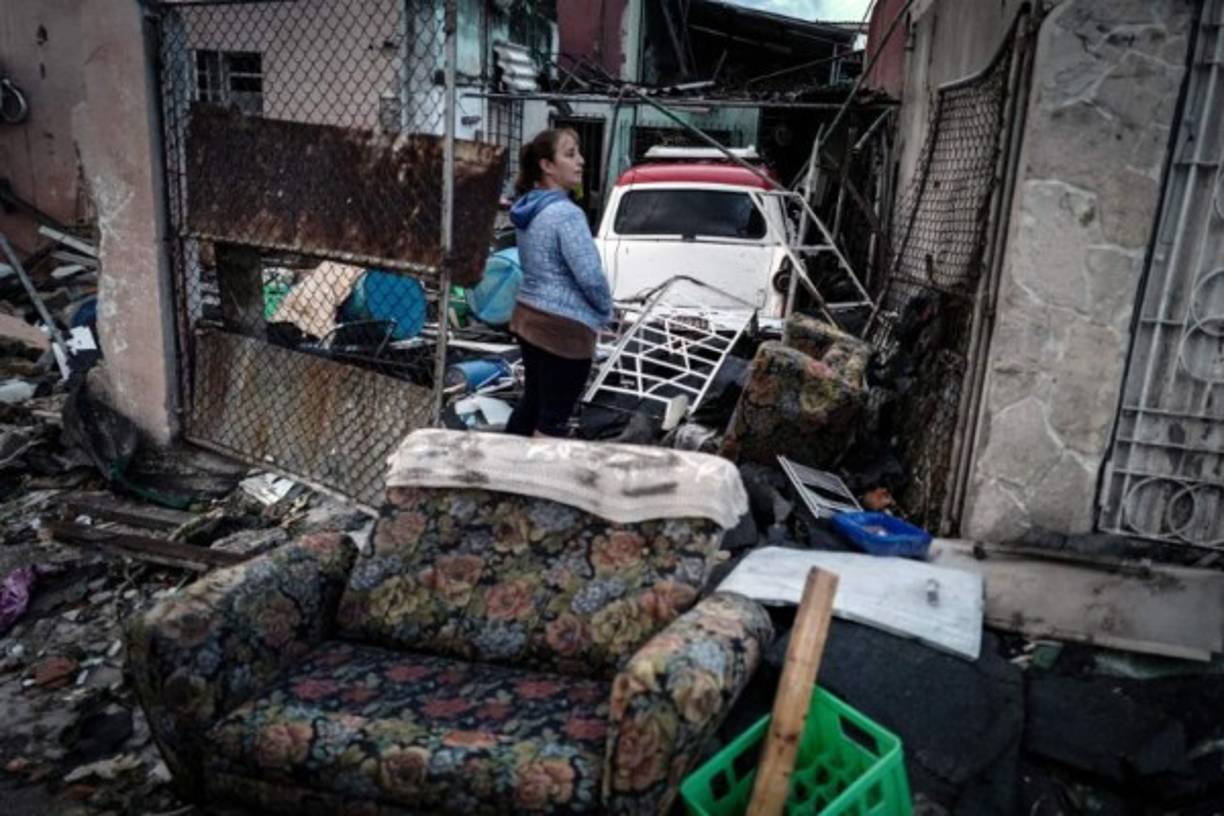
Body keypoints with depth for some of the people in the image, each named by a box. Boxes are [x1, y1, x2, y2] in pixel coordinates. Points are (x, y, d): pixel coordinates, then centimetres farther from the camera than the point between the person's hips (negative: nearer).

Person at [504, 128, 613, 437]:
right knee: (554, 419, 2)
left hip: (528, 317, 9)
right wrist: (606, 312, -4)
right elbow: (590, 276, -24)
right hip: (563, 328, -9)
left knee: (532, 402, 22)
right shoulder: (566, 213, -20)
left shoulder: (527, 208, 9)